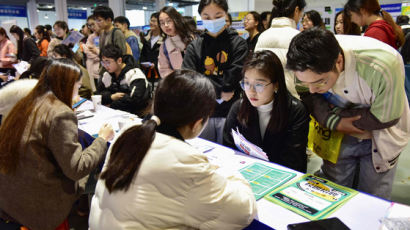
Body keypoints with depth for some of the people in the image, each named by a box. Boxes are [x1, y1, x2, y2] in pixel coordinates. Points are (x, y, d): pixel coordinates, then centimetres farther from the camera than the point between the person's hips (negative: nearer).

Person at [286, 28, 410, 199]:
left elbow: (383, 119, -23)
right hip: (341, 134, 3)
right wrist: (333, 121, -24)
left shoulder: (383, 65, -35)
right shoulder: (307, 65, -25)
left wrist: (336, 113, -20)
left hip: (380, 138, -2)